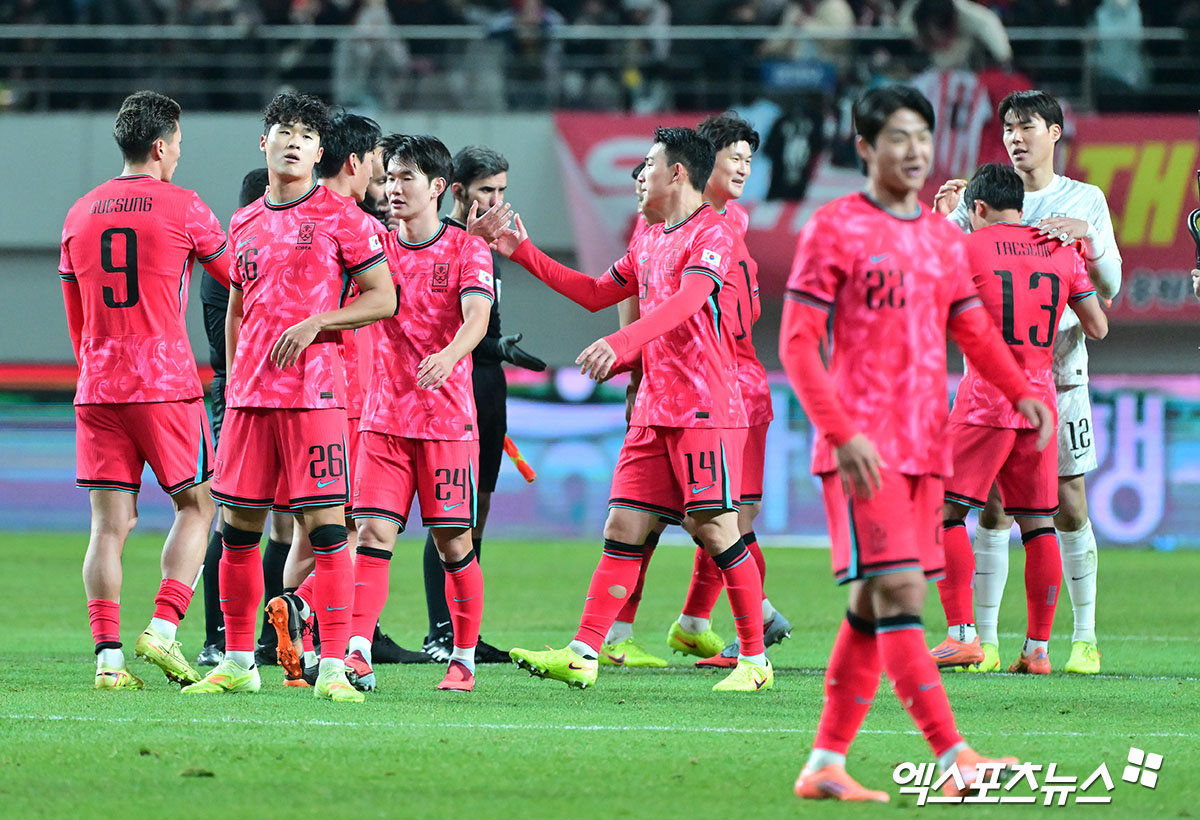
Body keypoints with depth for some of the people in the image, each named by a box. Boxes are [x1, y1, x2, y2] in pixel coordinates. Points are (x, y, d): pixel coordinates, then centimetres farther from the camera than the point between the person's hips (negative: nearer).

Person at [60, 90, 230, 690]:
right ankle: (162, 630, -6)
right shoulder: (182, 208, -3)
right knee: (195, 505, 8)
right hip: (166, 382, -4)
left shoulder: (80, 214, 11)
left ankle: (108, 656, -4)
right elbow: (234, 274, 13)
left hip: (97, 389, 4)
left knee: (110, 522, 3)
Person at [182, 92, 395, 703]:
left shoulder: (339, 216, 0)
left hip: (314, 392, -5)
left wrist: (315, 322, -13)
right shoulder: (245, 224, 15)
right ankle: (238, 662, 15)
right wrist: (232, 383, 15)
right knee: (238, 525, 6)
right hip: (250, 395, 5)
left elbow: (384, 297, -2)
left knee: (326, 525, -9)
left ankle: (333, 667, -10)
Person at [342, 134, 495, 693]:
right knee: (373, 532, -9)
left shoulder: (468, 250, -2)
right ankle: (357, 655, -16)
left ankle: (464, 659, 14)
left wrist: (448, 356, -35)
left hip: (447, 417, -3)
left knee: (453, 541, 2)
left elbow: (477, 317, -16)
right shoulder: (377, 247, 10)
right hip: (384, 415, 3)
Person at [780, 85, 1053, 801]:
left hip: (926, 448, 7)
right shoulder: (835, 229, -4)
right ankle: (954, 760, -20)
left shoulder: (944, 238, 15)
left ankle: (825, 765, 13)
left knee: (874, 606, 7)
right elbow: (798, 343, -8)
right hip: (863, 448, -7)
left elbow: (973, 331, 19)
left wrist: (1022, 393, 0)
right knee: (899, 592, -14)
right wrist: (843, 434, -18)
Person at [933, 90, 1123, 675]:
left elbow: (1109, 288, 4)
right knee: (992, 506, -3)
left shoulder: (1085, 200, 8)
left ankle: (1085, 637, 5)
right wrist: (946, 221, -11)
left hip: (1058, 368, -1)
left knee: (1069, 505, -2)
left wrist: (1088, 235, -14)